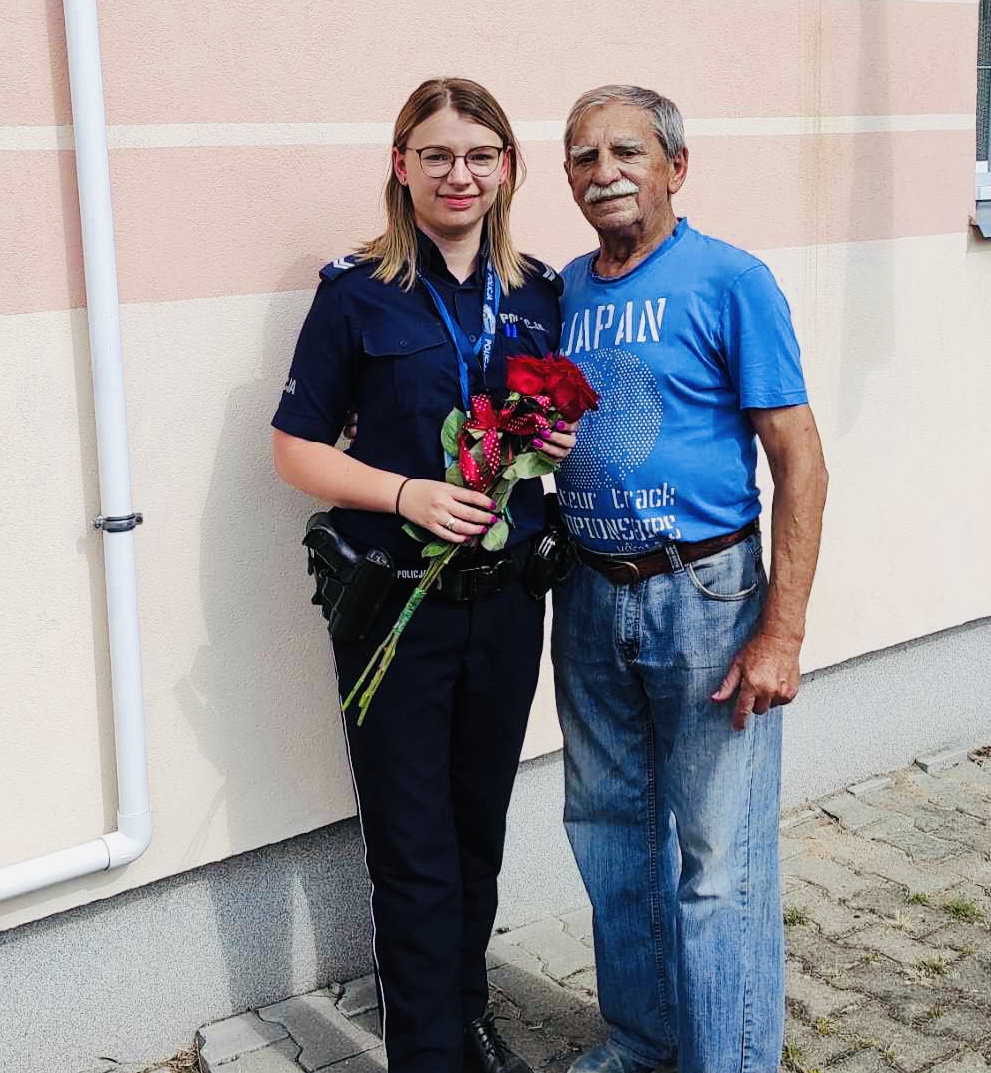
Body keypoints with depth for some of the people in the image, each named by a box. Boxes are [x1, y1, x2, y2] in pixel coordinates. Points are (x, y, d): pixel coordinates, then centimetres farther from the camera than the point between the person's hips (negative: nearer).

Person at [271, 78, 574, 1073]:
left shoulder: (539, 294, 5)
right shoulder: (357, 290, -7)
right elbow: (297, 447, -6)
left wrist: (564, 441, -6)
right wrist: (407, 493, -20)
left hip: (504, 597, 4)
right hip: (394, 604, -4)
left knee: (479, 825, 18)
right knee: (414, 848, 4)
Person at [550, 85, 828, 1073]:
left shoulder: (730, 281, -9)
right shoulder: (566, 291, 8)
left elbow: (798, 462, -12)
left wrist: (782, 633, -17)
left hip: (704, 595, -6)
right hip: (590, 597, 6)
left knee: (718, 862, 0)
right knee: (609, 833, 17)